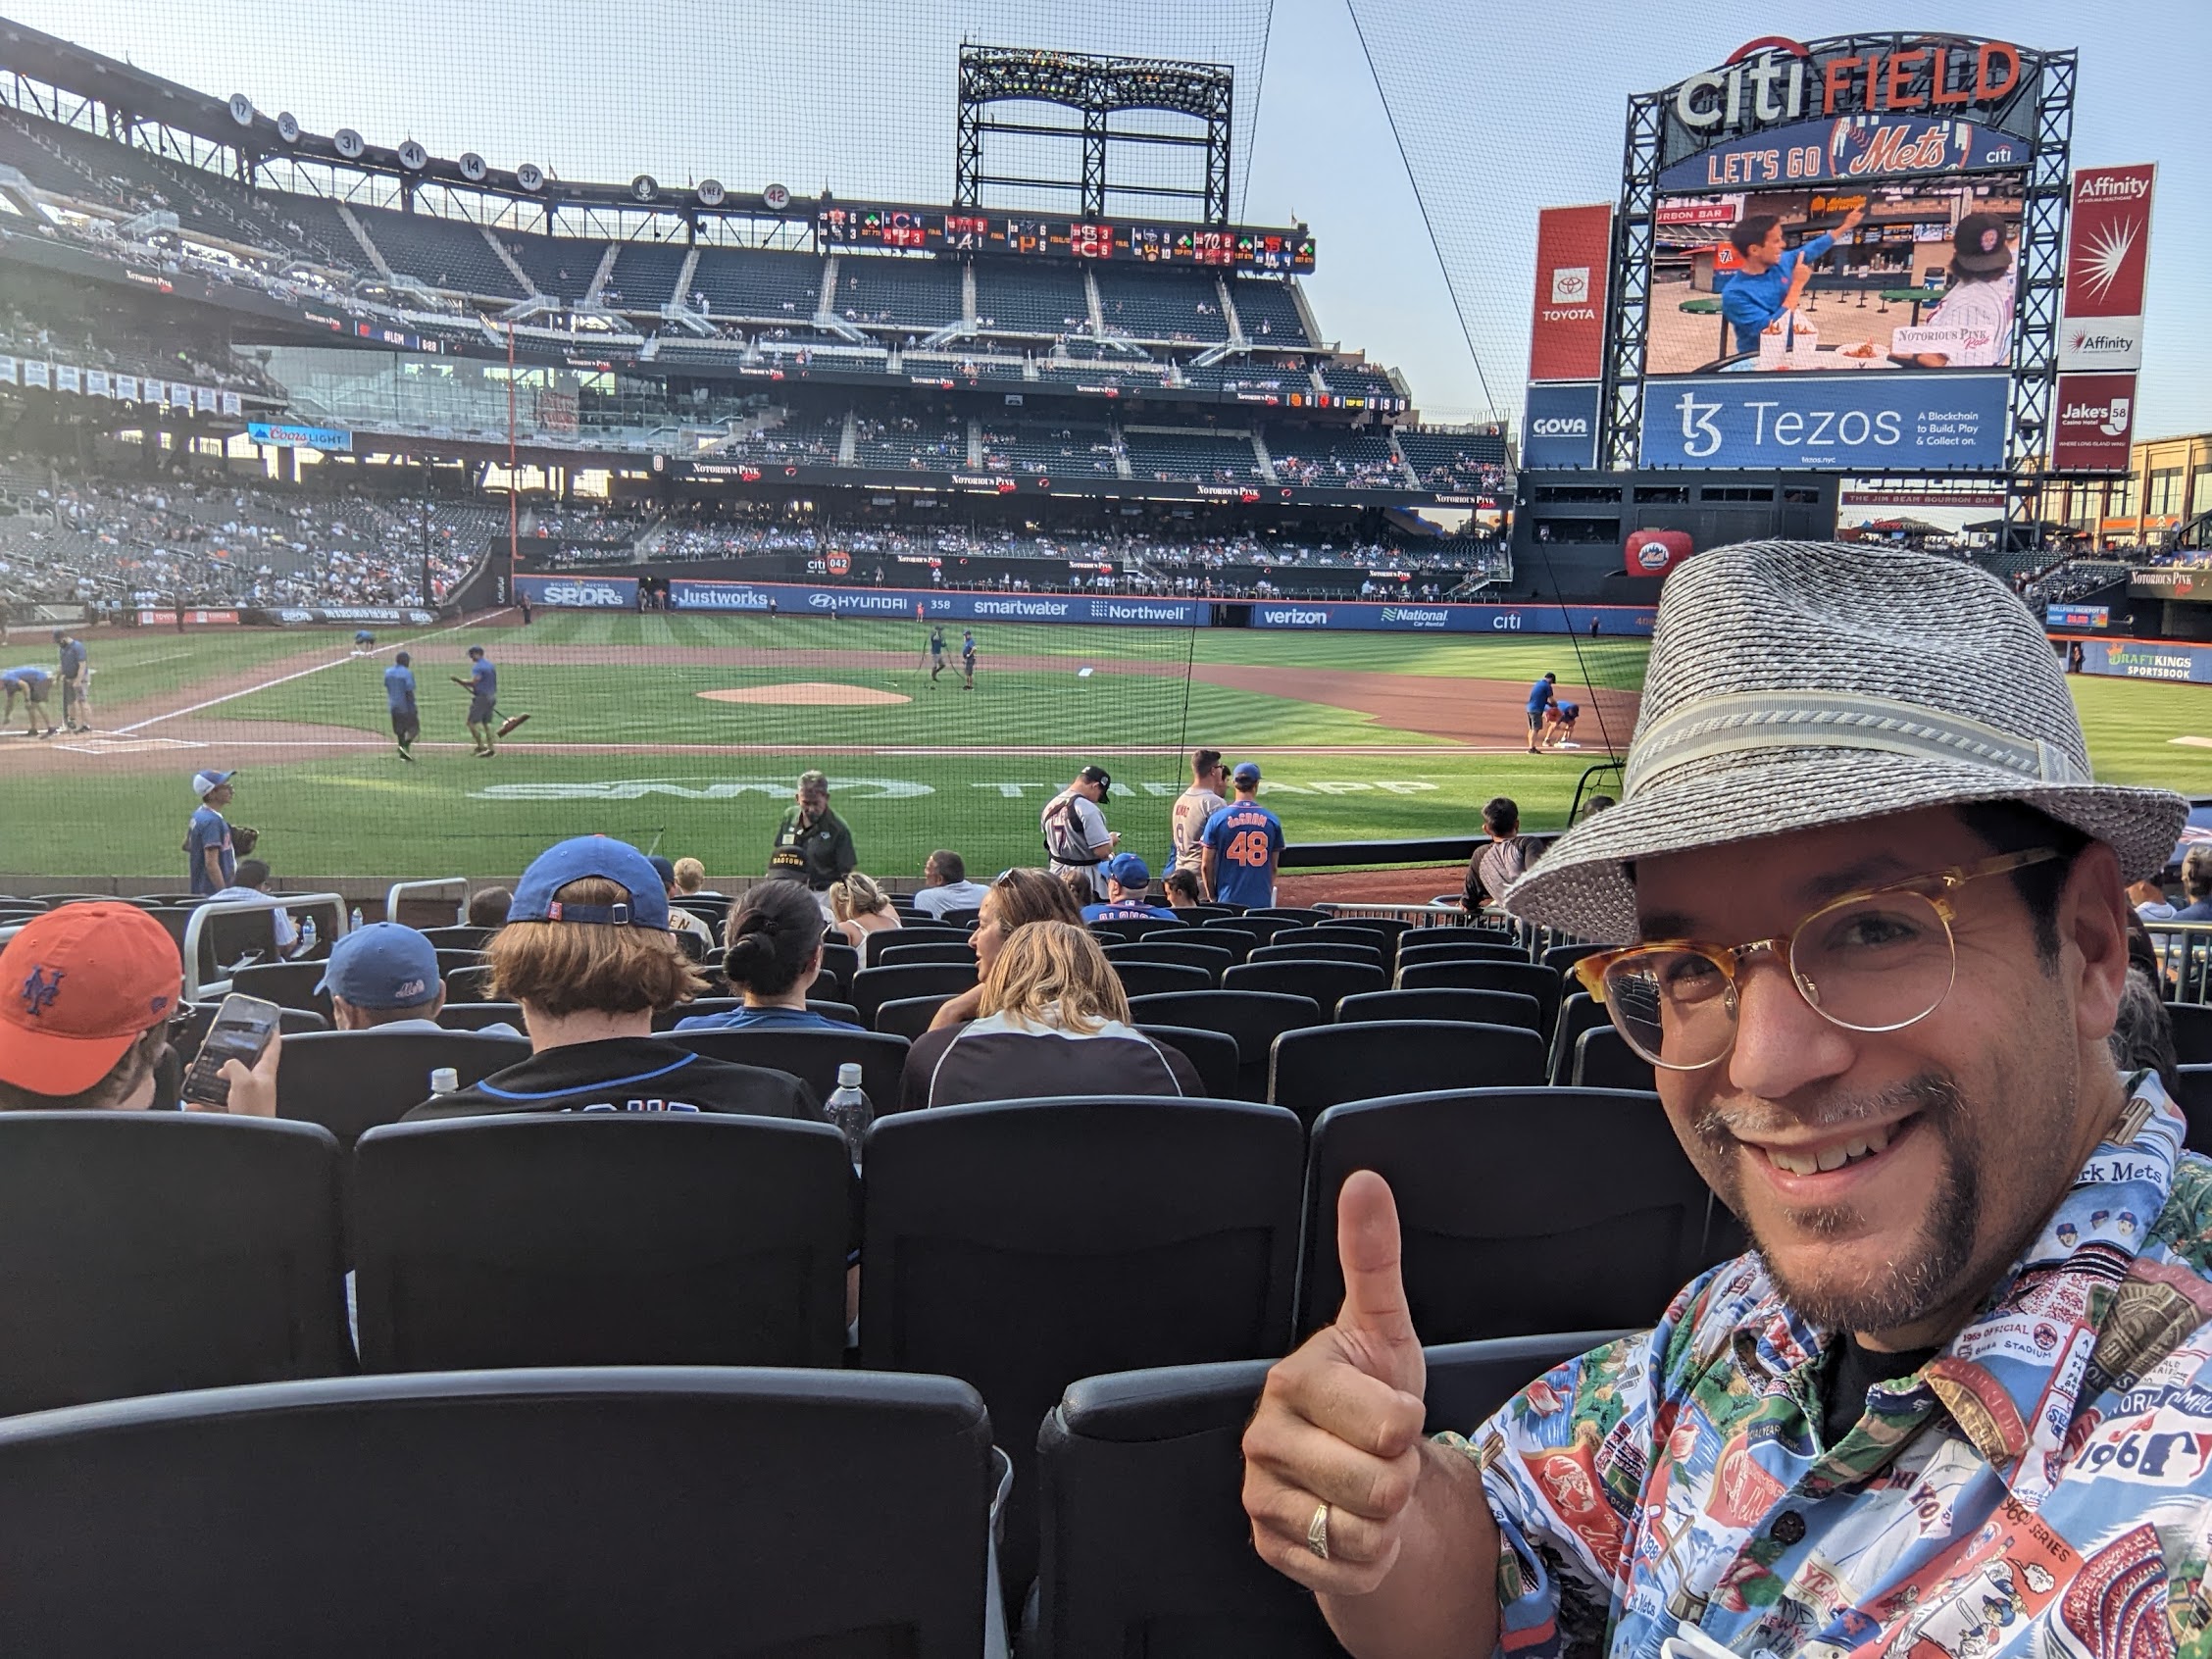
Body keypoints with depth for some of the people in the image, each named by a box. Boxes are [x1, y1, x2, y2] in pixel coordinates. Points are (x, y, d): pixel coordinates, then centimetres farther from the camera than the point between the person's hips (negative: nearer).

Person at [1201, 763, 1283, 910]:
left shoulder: (1217, 819, -4)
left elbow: (1207, 865, 0)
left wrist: (1212, 897, 12)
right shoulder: (1272, 820, 1)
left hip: (1228, 901, -1)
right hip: (1261, 902, 1)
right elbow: (1273, 868, 9)